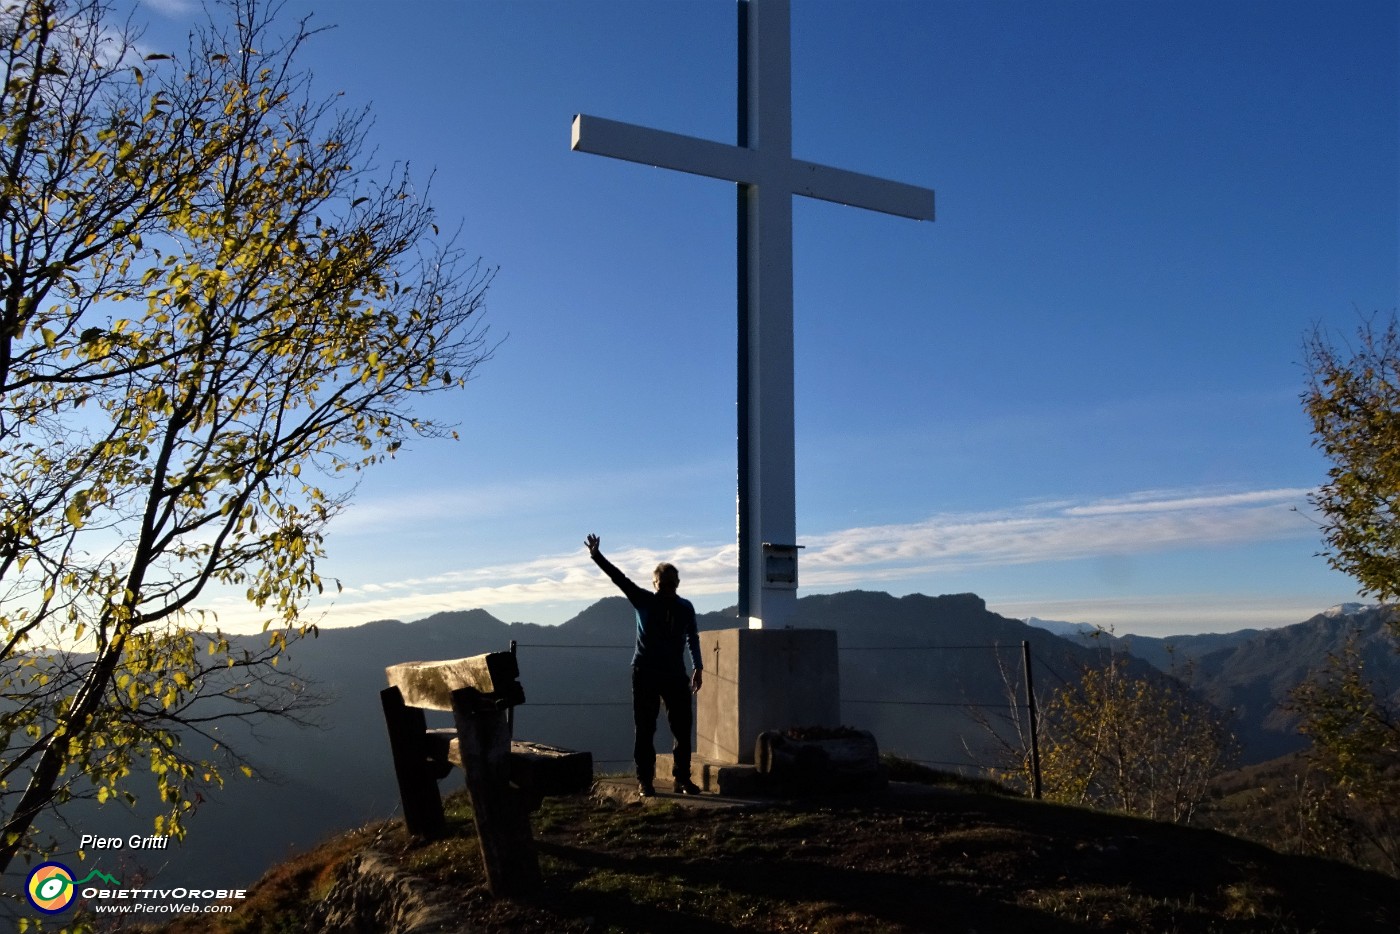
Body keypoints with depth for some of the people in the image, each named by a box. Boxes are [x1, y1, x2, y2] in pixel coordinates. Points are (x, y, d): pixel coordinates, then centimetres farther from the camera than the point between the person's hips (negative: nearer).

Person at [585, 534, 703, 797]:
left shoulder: (685, 607, 4)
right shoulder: (643, 601, -1)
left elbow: (692, 638, 15)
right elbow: (618, 578, -9)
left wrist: (696, 668, 14)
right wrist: (597, 556, -19)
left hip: (675, 675, 2)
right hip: (645, 674, -2)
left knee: (682, 728, 3)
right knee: (645, 730, 2)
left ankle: (682, 778, 14)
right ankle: (645, 781, 11)